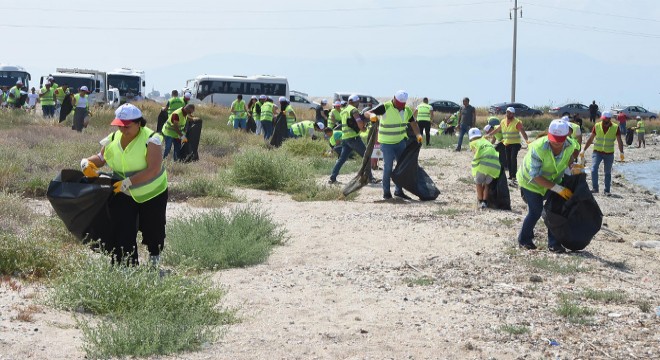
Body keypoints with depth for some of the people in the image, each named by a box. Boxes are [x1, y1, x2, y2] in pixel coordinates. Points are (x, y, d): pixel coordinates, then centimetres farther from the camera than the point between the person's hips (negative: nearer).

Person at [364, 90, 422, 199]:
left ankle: (398, 190, 21)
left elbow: (413, 123, 6)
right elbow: (367, 113, -22)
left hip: (400, 141, 6)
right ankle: (386, 192, 5)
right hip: (387, 142, -6)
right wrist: (372, 115, -47)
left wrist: (418, 134, -13)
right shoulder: (385, 107, -17)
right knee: (388, 167, -6)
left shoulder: (407, 110, 1)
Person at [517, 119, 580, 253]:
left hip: (553, 181, 5)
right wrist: (558, 189, -36)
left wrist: (572, 167, -17)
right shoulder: (538, 148, -38)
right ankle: (524, 240, 18)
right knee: (535, 211, -5)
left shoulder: (570, 146, -21)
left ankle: (553, 243, 11)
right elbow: (535, 176, -35)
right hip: (531, 182, -5)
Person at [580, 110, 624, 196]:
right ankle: (595, 188, -14)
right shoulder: (597, 126, -2)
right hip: (597, 152, 0)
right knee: (594, 169, -17)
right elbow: (590, 139, 5)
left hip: (609, 154, 0)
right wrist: (584, 150, 2)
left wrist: (621, 152, -17)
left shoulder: (615, 127, -5)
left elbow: (619, 141, -4)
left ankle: (607, 190, 14)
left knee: (608, 172, 6)